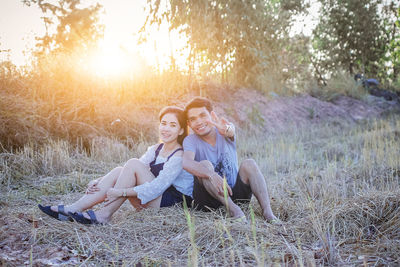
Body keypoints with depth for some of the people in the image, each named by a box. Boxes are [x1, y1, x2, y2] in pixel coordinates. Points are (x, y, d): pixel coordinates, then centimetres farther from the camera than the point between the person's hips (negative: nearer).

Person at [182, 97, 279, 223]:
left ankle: (267, 211, -31)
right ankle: (233, 208, -35)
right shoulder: (190, 140, -6)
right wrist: (211, 175, -48)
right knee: (205, 165, -26)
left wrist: (227, 130, -56)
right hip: (209, 199, -2)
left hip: (235, 192, 2)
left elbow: (231, 131, -29)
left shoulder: (223, 129, -1)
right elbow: (187, 163, -29)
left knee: (248, 164, -21)